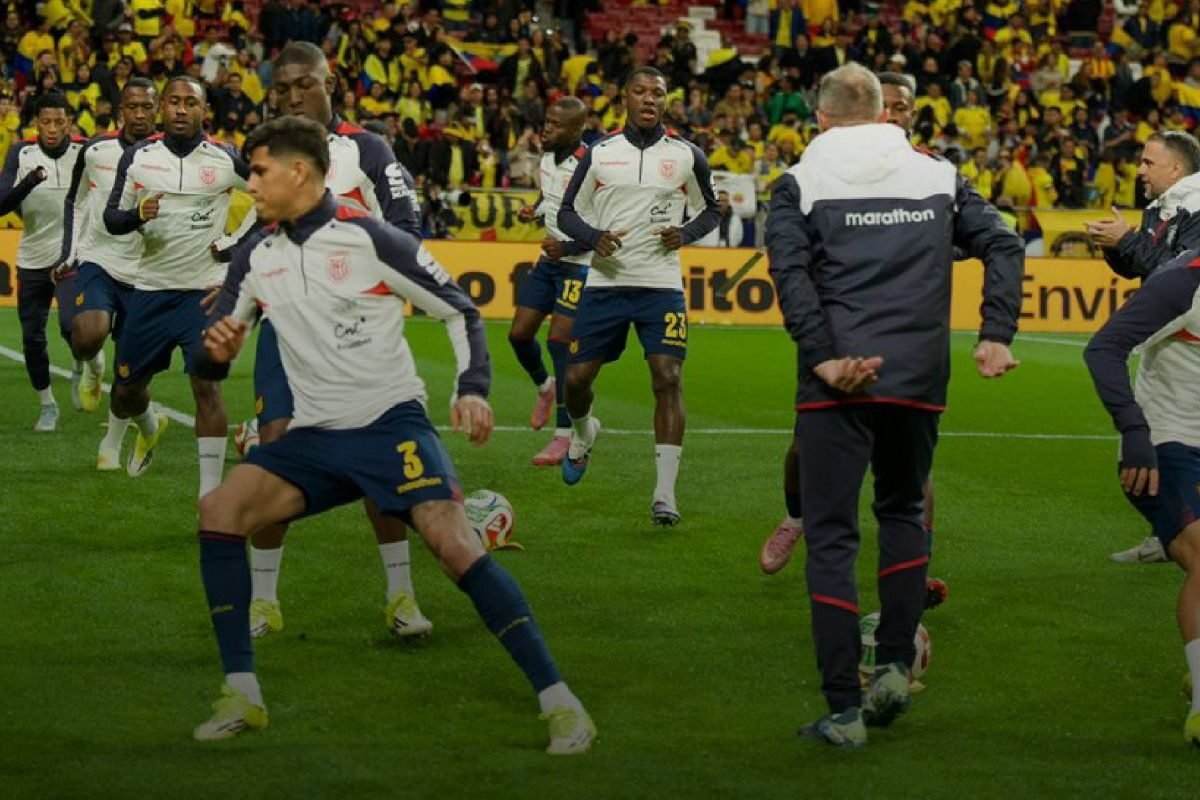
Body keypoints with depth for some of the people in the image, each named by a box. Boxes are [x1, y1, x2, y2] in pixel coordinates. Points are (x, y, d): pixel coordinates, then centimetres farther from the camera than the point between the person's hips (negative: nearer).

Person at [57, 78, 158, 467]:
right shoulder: (95, 151, -2)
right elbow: (75, 203, 13)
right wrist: (68, 253, 7)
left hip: (143, 272, 0)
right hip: (98, 260, 0)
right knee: (87, 336, -28)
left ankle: (112, 444, 24)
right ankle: (93, 368, 8)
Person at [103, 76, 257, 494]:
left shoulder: (226, 159, -5)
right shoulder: (138, 157, 1)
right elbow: (111, 218, 4)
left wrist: (236, 242, -2)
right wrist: (137, 214, -18)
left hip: (205, 289, -3)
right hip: (150, 288, 3)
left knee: (206, 385, -15)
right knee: (126, 393, 11)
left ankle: (211, 495, -9)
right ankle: (150, 427, 48)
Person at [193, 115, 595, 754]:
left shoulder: (368, 239, -9)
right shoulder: (255, 257, 7)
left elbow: (459, 310, -4)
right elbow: (226, 334, 22)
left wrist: (473, 388, -18)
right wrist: (220, 347, -3)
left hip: (390, 423, -5)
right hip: (314, 437, 5)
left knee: (453, 542, -24)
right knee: (218, 511, -15)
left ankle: (559, 701, -19)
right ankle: (241, 696, -9)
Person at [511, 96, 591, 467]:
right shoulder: (548, 156, 4)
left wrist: (567, 248, -26)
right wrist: (534, 211, 4)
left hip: (580, 265, -8)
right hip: (551, 258, 8)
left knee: (560, 342, -11)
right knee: (519, 334, 7)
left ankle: (565, 436, -3)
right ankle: (545, 388, 38)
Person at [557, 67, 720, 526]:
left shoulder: (687, 156, 4)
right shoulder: (599, 154, 4)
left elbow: (710, 210, 15)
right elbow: (568, 212, 9)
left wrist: (684, 235, -6)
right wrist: (594, 238, -11)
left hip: (661, 285, -1)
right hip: (605, 282, 1)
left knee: (668, 380, -13)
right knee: (577, 377, 4)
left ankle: (665, 494, -11)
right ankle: (583, 433, 41)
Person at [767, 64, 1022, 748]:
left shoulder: (801, 183, 4)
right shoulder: (938, 177, 13)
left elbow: (790, 271, -11)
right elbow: (1003, 245, 2)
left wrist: (823, 357, -15)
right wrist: (997, 336, -3)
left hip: (839, 384, -3)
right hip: (920, 379, 3)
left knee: (832, 536, 2)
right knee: (903, 510, 25)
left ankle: (844, 710, -2)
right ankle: (896, 666, 13)